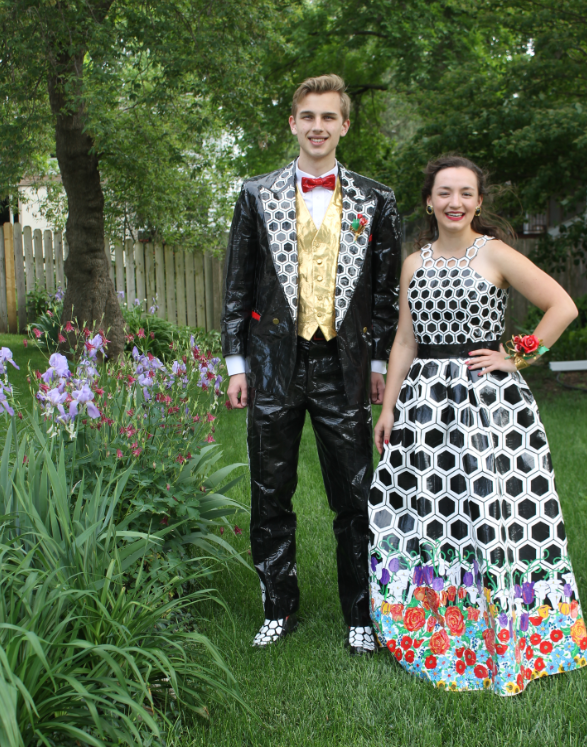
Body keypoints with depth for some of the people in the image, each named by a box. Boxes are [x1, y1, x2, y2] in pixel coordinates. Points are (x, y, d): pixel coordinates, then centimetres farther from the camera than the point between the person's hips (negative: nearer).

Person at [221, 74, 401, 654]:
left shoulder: (374, 201, 7)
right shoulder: (257, 195, 7)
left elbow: (387, 288, 9)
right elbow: (237, 284, 7)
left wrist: (380, 362, 4)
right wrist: (236, 362, 3)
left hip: (344, 367, 0)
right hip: (275, 365, 1)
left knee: (354, 499, 5)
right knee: (270, 497, 9)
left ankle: (359, 616, 22)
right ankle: (279, 610, 27)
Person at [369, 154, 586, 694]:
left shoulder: (495, 253, -2)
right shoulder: (415, 264, 12)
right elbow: (405, 340, 11)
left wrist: (518, 357, -7)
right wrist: (388, 406, 7)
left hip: (487, 400, -4)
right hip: (425, 398, 5)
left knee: (488, 511, -2)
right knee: (422, 505, 6)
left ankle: (496, 640, 16)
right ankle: (433, 633, 24)